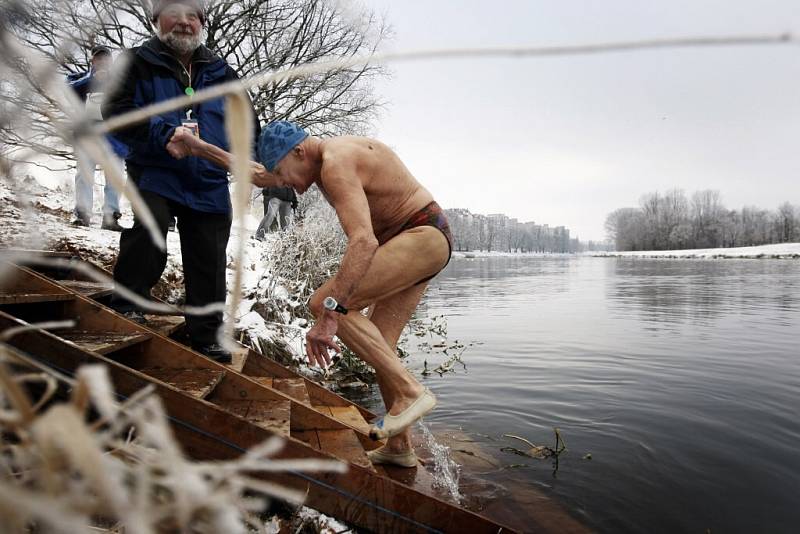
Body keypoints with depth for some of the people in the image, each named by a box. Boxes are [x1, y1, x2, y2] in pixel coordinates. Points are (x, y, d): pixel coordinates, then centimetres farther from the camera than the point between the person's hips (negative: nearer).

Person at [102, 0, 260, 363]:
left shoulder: (222, 73, 13)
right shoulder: (139, 63, 3)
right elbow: (117, 112, -10)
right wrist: (165, 135, -24)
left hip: (209, 184, 3)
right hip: (154, 173, -3)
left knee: (209, 261, 5)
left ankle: (206, 334, 20)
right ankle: (128, 305, -2)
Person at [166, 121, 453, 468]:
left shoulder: (336, 164, -19)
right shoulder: (326, 160, 13)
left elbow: (363, 241, -34)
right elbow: (257, 174, 26)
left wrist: (329, 314, -39)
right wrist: (197, 148, 26)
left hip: (425, 235, -11)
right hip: (415, 243, 11)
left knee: (324, 303, -20)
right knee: (379, 347, 8)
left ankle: (410, 391, -20)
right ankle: (399, 447, 16)